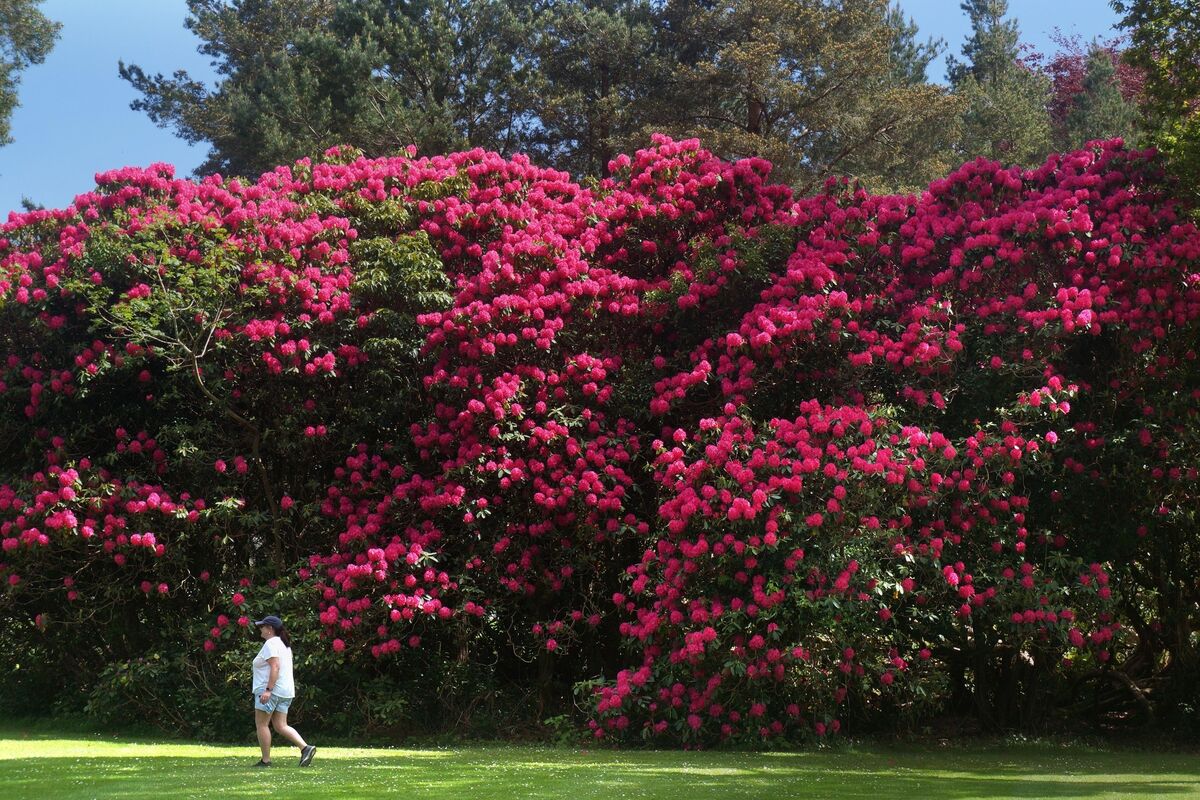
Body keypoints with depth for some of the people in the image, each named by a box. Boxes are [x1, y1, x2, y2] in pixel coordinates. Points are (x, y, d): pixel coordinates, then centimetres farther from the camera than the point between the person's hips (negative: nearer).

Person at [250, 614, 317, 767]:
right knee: (281, 726, 7)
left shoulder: (271, 643, -11)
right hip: (285, 691, 9)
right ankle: (305, 747, -8)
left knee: (261, 724, 0)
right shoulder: (284, 644, 19)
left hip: (271, 690, -9)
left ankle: (265, 760, 1)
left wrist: (268, 690, -27)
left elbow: (275, 667, -23)